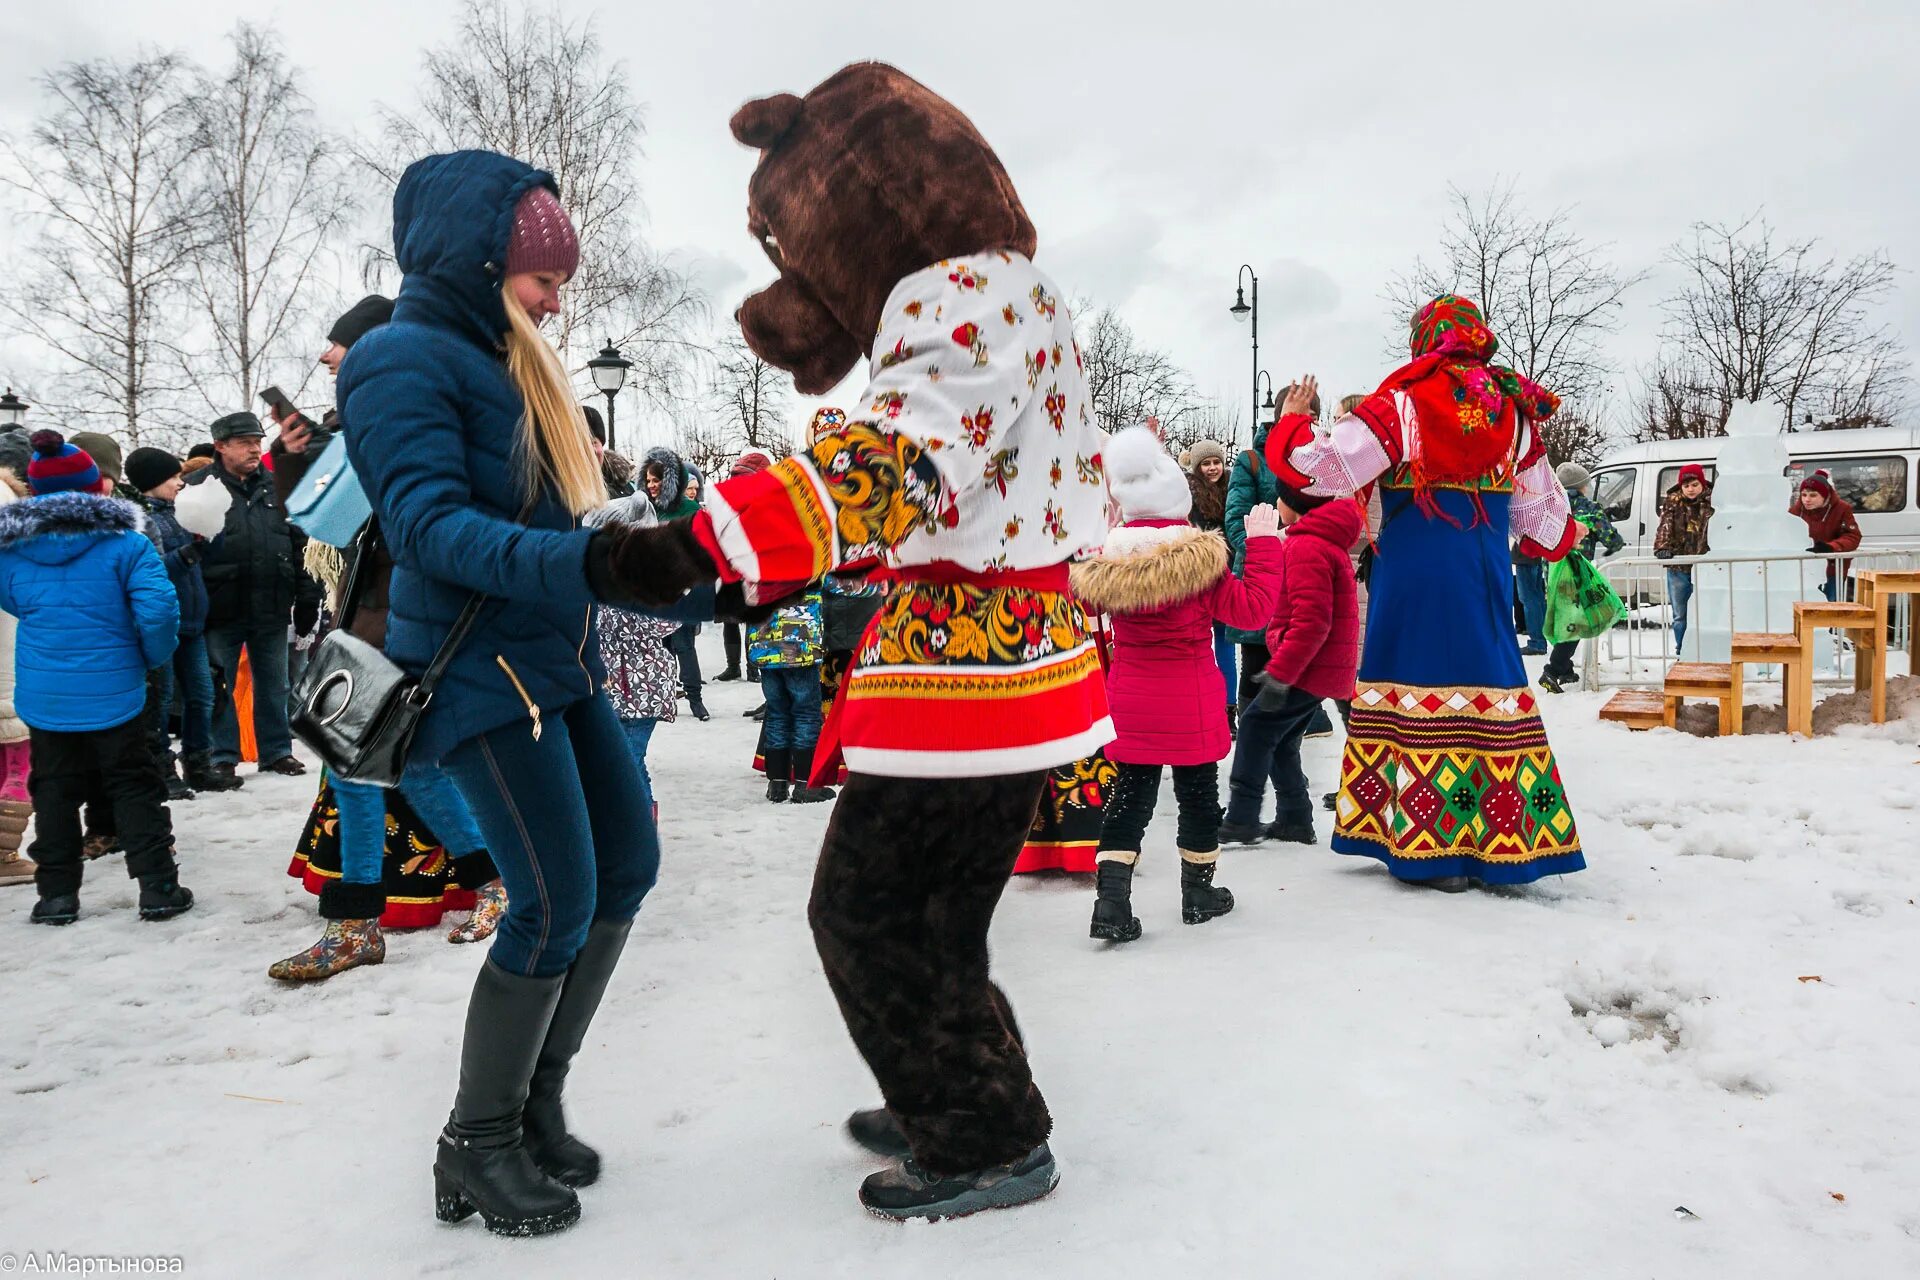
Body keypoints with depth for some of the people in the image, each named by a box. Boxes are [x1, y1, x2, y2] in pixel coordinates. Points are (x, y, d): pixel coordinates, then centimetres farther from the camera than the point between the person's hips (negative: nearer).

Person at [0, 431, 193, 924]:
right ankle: (158, 887, 6)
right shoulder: (124, 543, -12)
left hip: (42, 697, 3)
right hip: (112, 693, -3)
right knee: (134, 787, 6)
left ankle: (57, 893, 18)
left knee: (54, 791, 14)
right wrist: (154, 656, -2)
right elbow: (158, 607, -19)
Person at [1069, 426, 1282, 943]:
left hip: (1130, 702, 3)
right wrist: (1263, 543, -5)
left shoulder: (1105, 558, -5)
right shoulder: (1201, 555, -16)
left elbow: (1084, 598, 14)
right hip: (1191, 703, -3)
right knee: (1199, 793, 14)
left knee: (1130, 794, 10)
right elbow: (1252, 608, -12)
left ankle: (1111, 899, 2)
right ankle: (1199, 892, 29)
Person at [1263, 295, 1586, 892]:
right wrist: (1562, 536, 39)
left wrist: (1293, 422, 7)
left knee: (1419, 685, 0)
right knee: (1488, 681, 10)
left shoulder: (1402, 402, -6)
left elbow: (1324, 464, -12)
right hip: (1486, 570, 5)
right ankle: (1502, 844, 16)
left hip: (1413, 568, -4)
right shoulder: (1514, 410, 10)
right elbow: (1541, 515, 16)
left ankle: (1432, 849, 1)